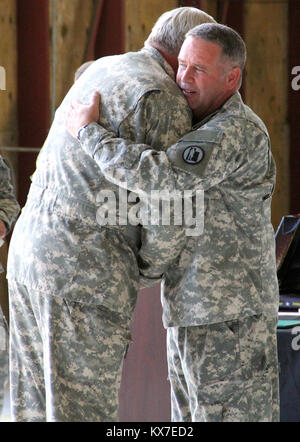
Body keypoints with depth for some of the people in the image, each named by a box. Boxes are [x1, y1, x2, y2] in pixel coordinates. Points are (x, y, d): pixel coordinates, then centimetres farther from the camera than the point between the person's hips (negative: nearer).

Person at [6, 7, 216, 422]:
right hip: (89, 267, -9)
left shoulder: (99, 71, 18)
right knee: (84, 408, -5)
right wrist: (151, 265, 8)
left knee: (35, 407, 11)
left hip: (29, 247, 9)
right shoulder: (166, 100, -10)